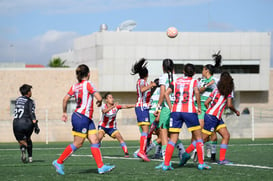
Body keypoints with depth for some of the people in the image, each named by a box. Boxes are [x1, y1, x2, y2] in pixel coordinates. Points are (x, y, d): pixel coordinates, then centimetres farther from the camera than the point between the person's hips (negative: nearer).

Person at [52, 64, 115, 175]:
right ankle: (58, 162, 5)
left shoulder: (75, 86, 10)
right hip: (81, 117, -8)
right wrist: (99, 102, 6)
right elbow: (99, 98, -17)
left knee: (95, 141, 4)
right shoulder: (88, 84, -10)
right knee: (78, 143, -3)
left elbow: (65, 99, 9)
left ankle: (101, 167, 0)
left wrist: (64, 113, 19)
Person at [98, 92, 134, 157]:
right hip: (102, 126, -3)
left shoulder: (116, 106, -11)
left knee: (120, 137, -14)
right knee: (99, 137, -26)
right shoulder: (104, 106, -20)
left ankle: (126, 152, -9)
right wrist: (113, 106, -58)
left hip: (112, 127, 3)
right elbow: (104, 111, -44)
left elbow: (126, 106, -20)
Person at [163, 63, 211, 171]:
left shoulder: (176, 81, 17)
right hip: (189, 111, -3)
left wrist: (171, 108, 10)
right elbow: (196, 92, -13)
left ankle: (166, 164, -4)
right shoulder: (193, 81, 7)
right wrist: (199, 107, -5)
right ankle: (201, 163, 4)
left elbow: (166, 93, 7)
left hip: (175, 111, 3)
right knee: (198, 137, 8)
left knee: (173, 139, 4)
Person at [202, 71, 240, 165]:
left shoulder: (217, 90, 13)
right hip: (212, 117, -8)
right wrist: (236, 111, 5)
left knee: (226, 136, 6)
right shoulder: (229, 91, -6)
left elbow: (206, 103, 10)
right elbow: (229, 105, -13)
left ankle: (222, 159, 2)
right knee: (203, 138, -4)